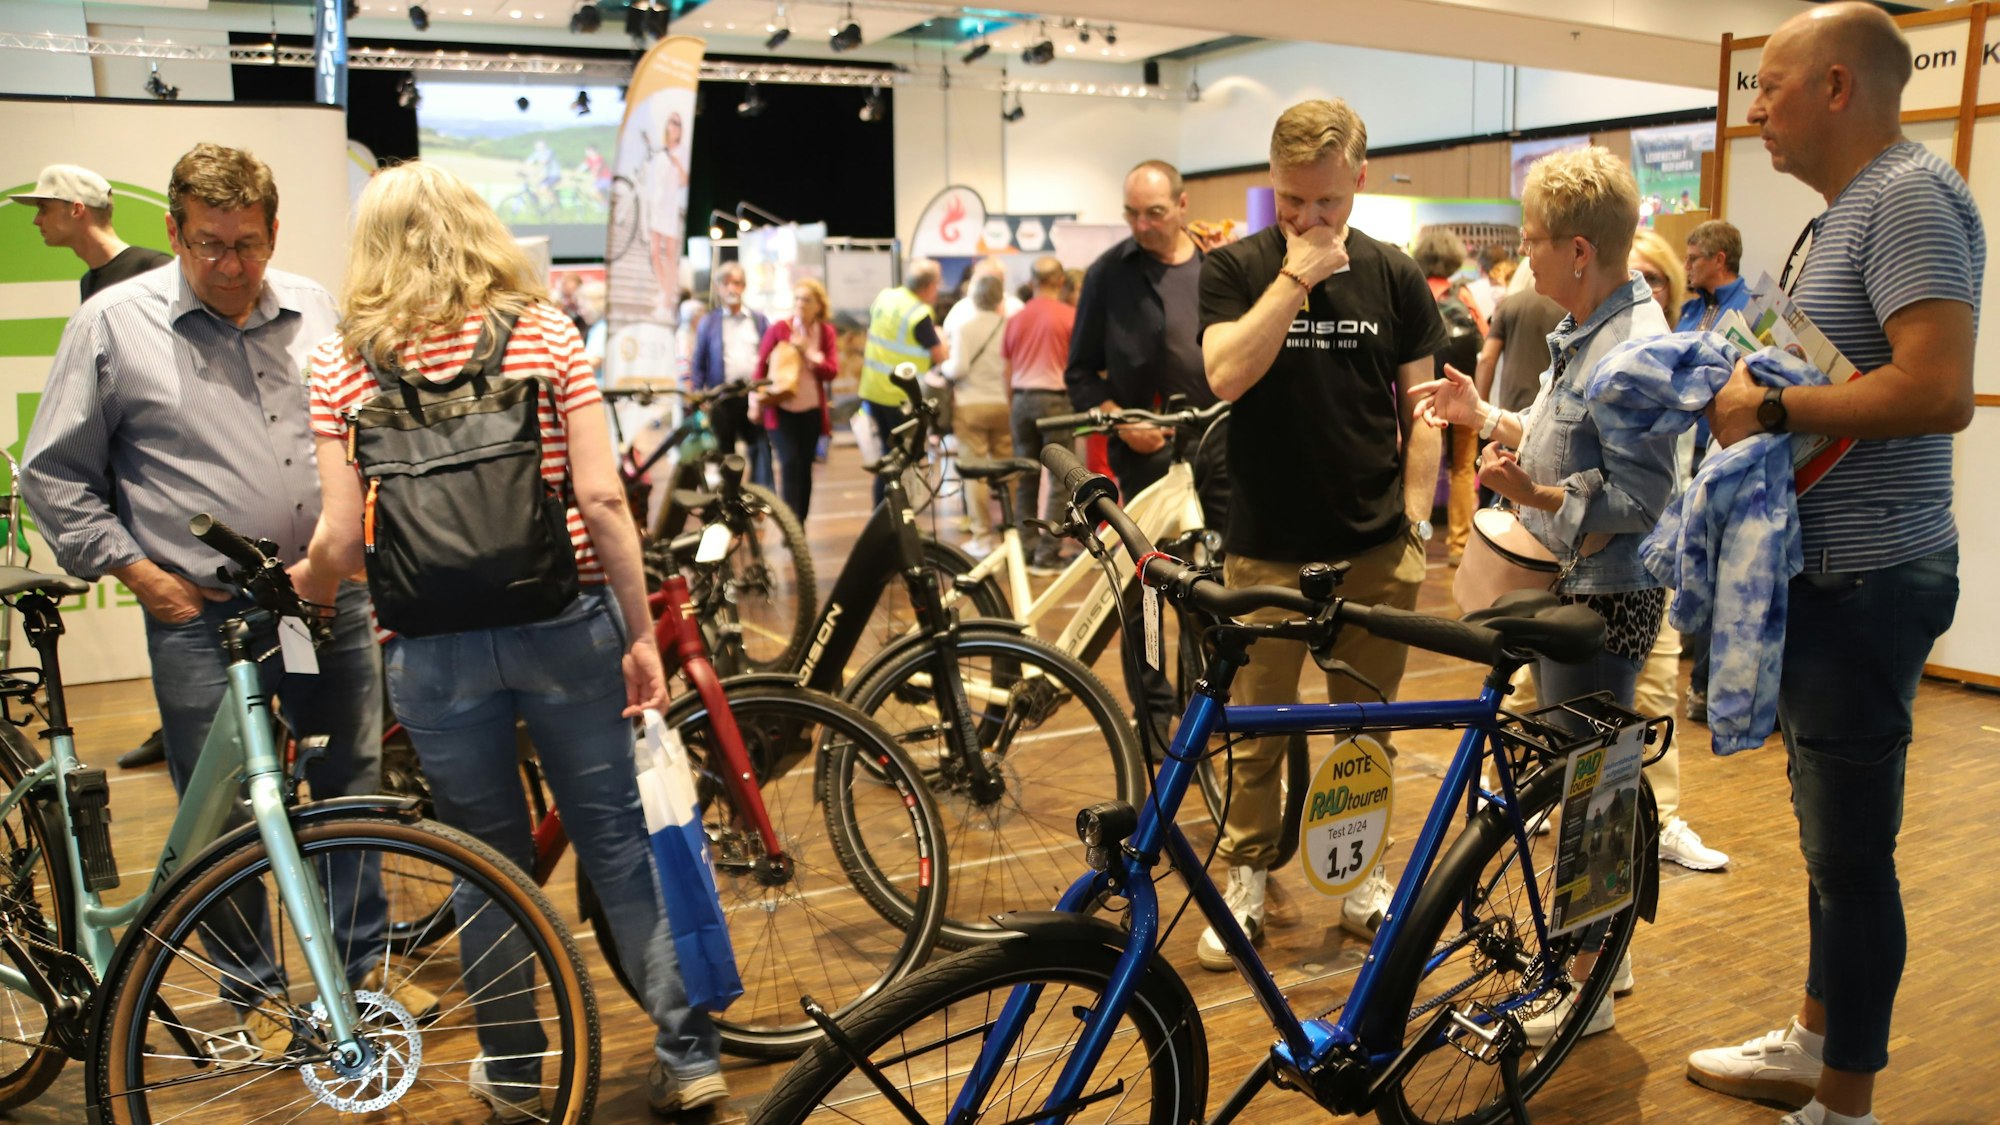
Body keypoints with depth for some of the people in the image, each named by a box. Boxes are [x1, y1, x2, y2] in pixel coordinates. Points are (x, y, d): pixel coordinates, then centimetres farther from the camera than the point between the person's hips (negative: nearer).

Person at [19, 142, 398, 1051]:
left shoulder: (315, 311, 5)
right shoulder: (114, 323, -3)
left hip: (330, 601, 3)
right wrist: (140, 573, -5)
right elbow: (55, 479, 2)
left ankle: (363, 967, 32)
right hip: (201, 616, -3)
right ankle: (252, 993, 25)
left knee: (350, 793, 14)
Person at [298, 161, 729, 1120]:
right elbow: (601, 499, -7)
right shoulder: (545, 331, -1)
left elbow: (342, 539, -3)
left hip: (429, 642, 1)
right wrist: (641, 634, 0)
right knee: (619, 839, 12)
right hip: (563, 622, 0)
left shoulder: (341, 360, 0)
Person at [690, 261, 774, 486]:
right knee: (725, 452, 6)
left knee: (761, 448, -7)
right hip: (723, 397, 0)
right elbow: (698, 362, 8)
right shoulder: (708, 322, 9)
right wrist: (699, 396, -2)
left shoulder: (759, 320, 13)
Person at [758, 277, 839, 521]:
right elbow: (761, 367, -1)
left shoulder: (826, 332, 2)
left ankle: (800, 526, 19)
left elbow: (832, 371, -6)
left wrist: (807, 351, -16)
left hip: (811, 411, 3)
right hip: (781, 409, -3)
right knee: (790, 464, -14)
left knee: (805, 468, 8)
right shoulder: (778, 329, -4)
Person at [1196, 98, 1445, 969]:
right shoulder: (1235, 269, 1)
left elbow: (1419, 407, 8)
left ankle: (1362, 874, 28)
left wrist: (1416, 518, 0)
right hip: (1266, 549, -1)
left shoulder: (1393, 276, 6)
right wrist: (1296, 276, -15)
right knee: (1255, 731, 6)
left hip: (1375, 549, 2)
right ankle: (1246, 878, 22)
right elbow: (1226, 373, -15)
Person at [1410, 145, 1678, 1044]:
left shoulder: (1637, 348, -21)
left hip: (1608, 593, -10)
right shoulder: (1585, 332, 11)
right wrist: (1484, 414, 12)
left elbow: (1640, 496, -25)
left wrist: (1535, 494, -38)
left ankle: (1585, 989, 14)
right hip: (1571, 584, 10)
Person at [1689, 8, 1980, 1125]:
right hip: (1826, 572, 10)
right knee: (1830, 834, 19)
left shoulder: (1912, 193, -15)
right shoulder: (1851, 206, 16)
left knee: (1852, 853, -1)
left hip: (1868, 582, -10)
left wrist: (1770, 406, -18)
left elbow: (1938, 390, -27)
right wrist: (1754, 394, 8)